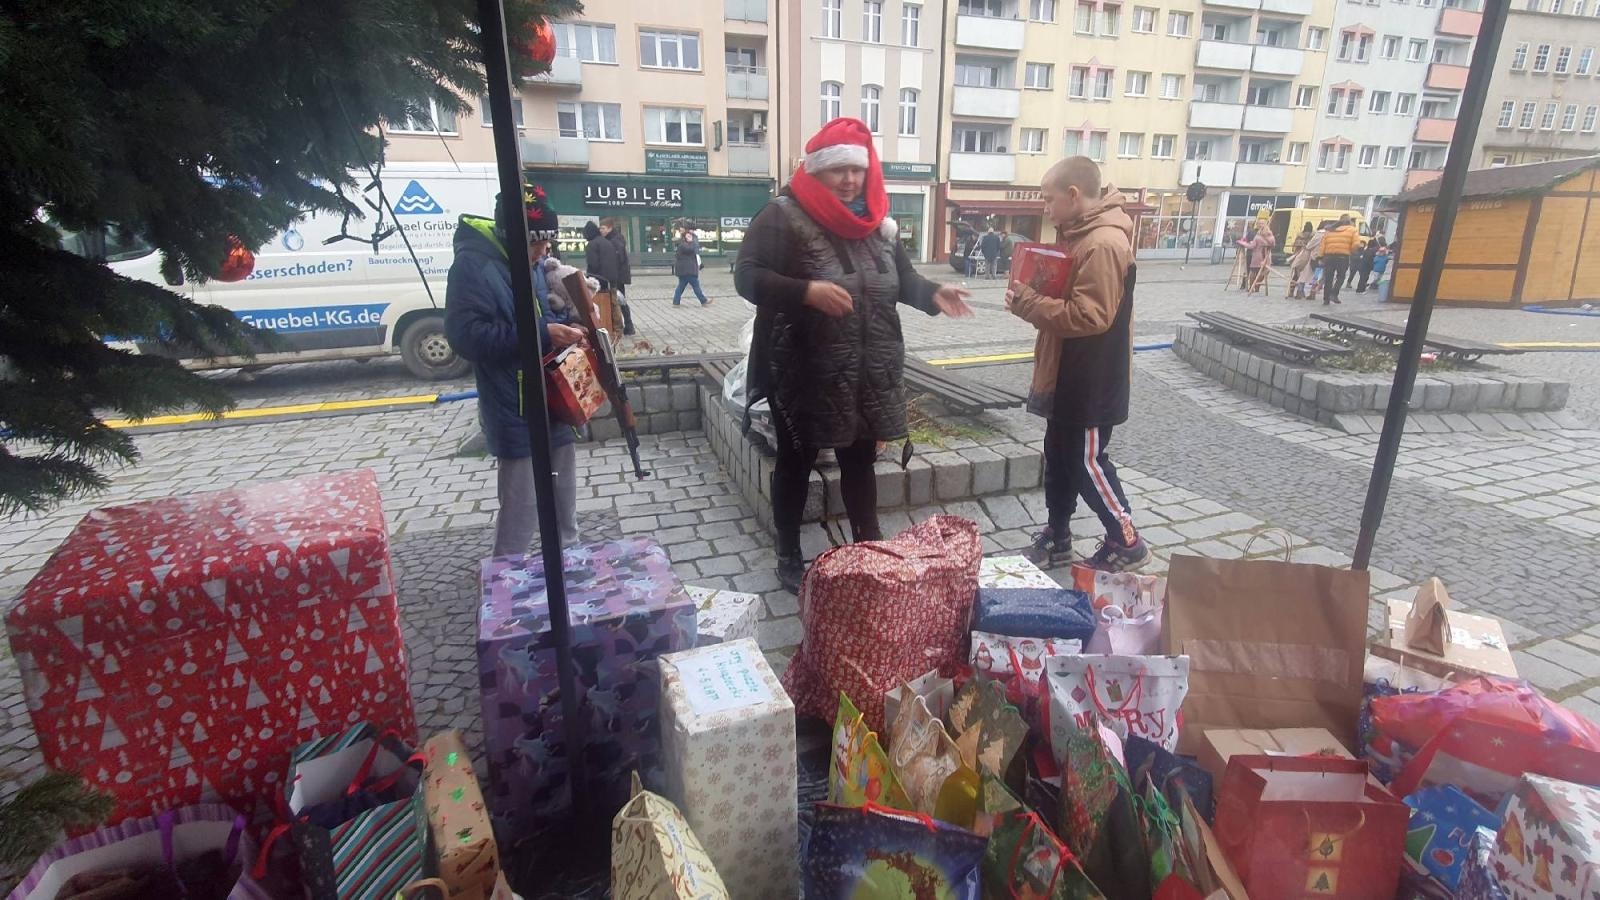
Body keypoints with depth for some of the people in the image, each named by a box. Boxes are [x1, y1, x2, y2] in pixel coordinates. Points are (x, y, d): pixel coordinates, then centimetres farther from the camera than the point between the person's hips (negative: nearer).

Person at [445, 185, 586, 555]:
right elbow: (467, 335, -26)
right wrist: (541, 335, -28)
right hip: (515, 411, -8)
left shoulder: (530, 262, 8)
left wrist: (562, 329, 0)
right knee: (521, 505, -1)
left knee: (563, 493, 21)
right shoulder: (473, 265, -17)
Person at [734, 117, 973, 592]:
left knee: (860, 459, 16)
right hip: (805, 373, -5)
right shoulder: (782, 217, -9)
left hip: (868, 374, 5)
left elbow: (902, 277, 16)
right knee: (797, 461, 9)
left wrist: (933, 293, -5)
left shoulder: (876, 221, 9)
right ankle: (788, 557, 25)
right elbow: (747, 277, -16)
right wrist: (807, 290, -30)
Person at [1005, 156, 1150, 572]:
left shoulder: (1104, 244, -23)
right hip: (1067, 374, 10)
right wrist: (1030, 299, -1)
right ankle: (1057, 538, 29)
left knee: (1086, 461, 1)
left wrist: (1028, 303, -23)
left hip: (1092, 380, -10)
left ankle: (1126, 542, 19)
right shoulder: (1080, 235, 10)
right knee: (1059, 456, 16)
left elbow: (1089, 316, -28)